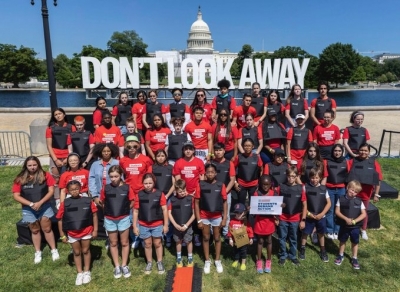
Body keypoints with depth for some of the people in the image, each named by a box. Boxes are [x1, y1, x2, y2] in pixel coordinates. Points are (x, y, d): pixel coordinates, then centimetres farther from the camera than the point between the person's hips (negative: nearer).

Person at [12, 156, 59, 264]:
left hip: (44, 206, -1)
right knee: (35, 230, 15)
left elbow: (51, 191, -8)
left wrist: (40, 203, -18)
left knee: (47, 229, 5)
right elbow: (16, 196, -7)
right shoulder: (20, 179, -6)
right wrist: (31, 204, -16)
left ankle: (54, 250, 19)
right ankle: (37, 252, 30)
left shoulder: (45, 175, -8)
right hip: (28, 209, 1)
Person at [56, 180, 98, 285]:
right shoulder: (65, 203, -11)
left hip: (86, 231, -1)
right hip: (72, 234, 1)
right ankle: (79, 273, 35)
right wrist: (62, 235, -1)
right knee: (76, 252, 17)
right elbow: (60, 219, -3)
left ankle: (87, 272, 34)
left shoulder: (87, 201, -12)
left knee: (85, 251, 16)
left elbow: (94, 215, -5)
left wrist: (95, 230, -4)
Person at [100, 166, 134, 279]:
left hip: (124, 219, -1)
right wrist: (110, 209, -1)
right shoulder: (106, 188, -7)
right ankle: (117, 266, 27)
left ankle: (124, 265, 26)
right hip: (109, 219, 1)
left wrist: (124, 210, -2)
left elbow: (132, 202, 1)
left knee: (124, 243, 10)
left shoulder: (127, 188, -10)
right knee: (113, 243, 13)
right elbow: (102, 202, 5)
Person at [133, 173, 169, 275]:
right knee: (147, 244, 16)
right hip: (144, 225, 1)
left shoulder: (159, 194, -12)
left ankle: (159, 262, 31)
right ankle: (149, 263, 34)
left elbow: (164, 210, -6)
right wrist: (135, 226, -1)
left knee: (157, 244, 14)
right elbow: (135, 211, -1)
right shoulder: (139, 195, -8)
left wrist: (166, 224, -4)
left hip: (157, 224, -1)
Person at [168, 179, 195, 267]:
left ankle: (190, 259, 30)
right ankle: (179, 259, 35)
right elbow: (169, 213, -5)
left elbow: (194, 214, -9)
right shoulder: (172, 199, -9)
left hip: (188, 226, -1)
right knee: (178, 241, 17)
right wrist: (175, 225, -12)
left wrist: (186, 225, -12)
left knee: (188, 241, 11)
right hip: (176, 226, 2)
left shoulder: (190, 198, -13)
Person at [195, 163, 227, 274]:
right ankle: (207, 261, 30)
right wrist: (198, 220, -8)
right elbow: (196, 203, -6)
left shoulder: (221, 186, -8)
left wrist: (224, 219, -4)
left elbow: (224, 203, -1)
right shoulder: (200, 185, -10)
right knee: (206, 238, 14)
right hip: (204, 217, 0)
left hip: (217, 217, 0)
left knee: (217, 238, 14)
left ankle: (217, 260, 32)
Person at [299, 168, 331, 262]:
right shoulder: (306, 187, -9)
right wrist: (308, 213, -13)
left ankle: (322, 250, 35)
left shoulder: (323, 188, -3)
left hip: (321, 216, 2)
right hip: (308, 216, -2)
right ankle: (302, 249, 28)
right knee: (305, 233, 8)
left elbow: (328, 203, 1)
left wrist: (322, 214, -8)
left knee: (321, 233, 16)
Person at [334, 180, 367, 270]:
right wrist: (346, 219, -22)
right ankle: (341, 255, 36)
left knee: (355, 243, 14)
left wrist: (354, 221, -19)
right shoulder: (341, 199, -8)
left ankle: (354, 259, 31)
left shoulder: (359, 201, -6)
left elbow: (364, 214, -8)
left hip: (355, 227, 0)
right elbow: (337, 211, -10)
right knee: (342, 241, 16)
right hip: (344, 225, 0)